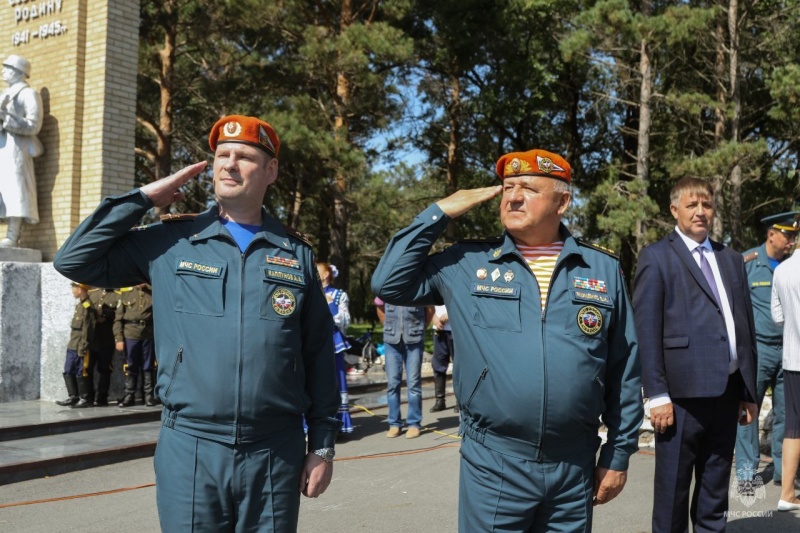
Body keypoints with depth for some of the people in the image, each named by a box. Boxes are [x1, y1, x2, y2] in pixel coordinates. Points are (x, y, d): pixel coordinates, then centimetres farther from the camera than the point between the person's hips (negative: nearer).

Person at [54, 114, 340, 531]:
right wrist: (142, 198, -2)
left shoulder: (296, 253, 5)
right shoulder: (170, 242, 3)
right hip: (189, 449, 0)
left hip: (276, 453, 1)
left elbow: (319, 354, 7)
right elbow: (74, 260, 1)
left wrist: (323, 445, 5)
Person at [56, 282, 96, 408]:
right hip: (72, 346, 10)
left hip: (80, 348, -10)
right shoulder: (79, 305, 14)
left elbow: (87, 330, -19)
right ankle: (73, 397, 18)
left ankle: (85, 399, 8)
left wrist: (82, 348, -19)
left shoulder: (87, 307, -16)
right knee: (68, 372, 11)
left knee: (81, 373, -2)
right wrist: (72, 344, 18)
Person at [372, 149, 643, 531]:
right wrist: (439, 213, -3)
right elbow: (389, 283, 0)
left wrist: (618, 455, 7)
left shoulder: (604, 270, 5)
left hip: (575, 468, 1)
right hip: (493, 467, -1)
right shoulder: (466, 264, 3)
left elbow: (624, 371, 7)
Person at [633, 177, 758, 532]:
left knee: (715, 498, 15)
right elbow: (646, 332, -8)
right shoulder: (656, 258, -2)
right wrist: (657, 396, -13)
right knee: (672, 495, 4)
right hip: (683, 394, -5)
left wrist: (749, 391, 12)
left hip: (728, 393, 6)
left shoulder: (732, 259, 16)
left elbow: (746, 328, 15)